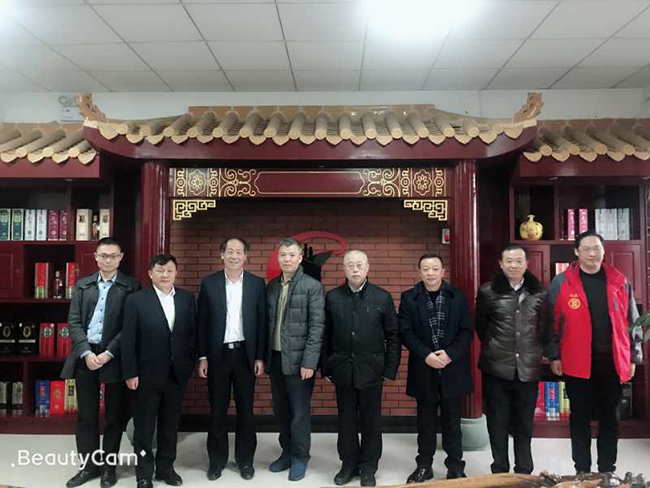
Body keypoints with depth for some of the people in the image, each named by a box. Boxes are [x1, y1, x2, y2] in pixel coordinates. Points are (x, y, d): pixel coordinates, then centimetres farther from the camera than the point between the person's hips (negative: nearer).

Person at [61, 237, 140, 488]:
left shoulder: (131, 287, -3)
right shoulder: (82, 285, 9)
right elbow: (74, 322, 4)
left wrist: (108, 353, -14)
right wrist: (86, 352, -9)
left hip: (115, 356, -3)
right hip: (85, 355, 3)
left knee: (115, 415, 8)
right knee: (86, 414, 11)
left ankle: (109, 466, 24)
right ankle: (89, 465, 26)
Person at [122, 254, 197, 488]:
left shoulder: (187, 298, 2)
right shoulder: (136, 300, -6)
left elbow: (193, 333, 6)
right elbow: (128, 340, -7)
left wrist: (192, 363, 1)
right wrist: (130, 373, -10)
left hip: (177, 373, 3)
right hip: (147, 373, -3)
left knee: (170, 424, 15)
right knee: (144, 427, 9)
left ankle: (165, 467, 31)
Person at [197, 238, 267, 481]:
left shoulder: (257, 283, 1)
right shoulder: (209, 283, 0)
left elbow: (262, 323, 1)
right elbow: (202, 322, 1)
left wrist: (260, 357, -2)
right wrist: (202, 357, -3)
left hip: (245, 354, 0)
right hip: (217, 354, 0)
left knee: (245, 409, 9)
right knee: (217, 409, 9)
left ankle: (245, 459, 23)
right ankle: (217, 459, 24)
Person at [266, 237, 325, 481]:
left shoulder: (313, 286, -8)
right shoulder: (272, 286, 9)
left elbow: (317, 326, -12)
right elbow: (268, 322, 11)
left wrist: (309, 362, -16)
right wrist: (264, 356, 7)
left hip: (298, 359, -5)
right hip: (275, 358, 5)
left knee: (299, 412, 5)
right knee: (280, 410, 16)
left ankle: (300, 458, 22)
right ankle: (287, 452, 33)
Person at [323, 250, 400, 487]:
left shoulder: (383, 297, -2)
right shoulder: (332, 297, 2)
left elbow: (393, 336, 0)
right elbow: (326, 335, 4)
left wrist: (390, 369, -3)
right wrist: (326, 368, 2)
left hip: (371, 369, -1)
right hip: (342, 369, 1)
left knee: (370, 420, 9)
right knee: (346, 420, 11)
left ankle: (368, 467, 25)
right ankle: (349, 463, 28)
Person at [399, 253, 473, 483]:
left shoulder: (458, 296, 2)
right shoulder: (409, 298, 0)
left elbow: (466, 331, -1)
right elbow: (405, 332, -5)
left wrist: (450, 354, -15)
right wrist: (426, 355, -16)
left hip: (452, 368, 0)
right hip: (423, 370, 0)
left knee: (452, 421, 11)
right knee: (426, 422, 11)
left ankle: (455, 467, 24)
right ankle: (424, 466, 24)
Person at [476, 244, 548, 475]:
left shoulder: (539, 293, 3)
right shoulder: (487, 291, -2)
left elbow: (544, 327, 10)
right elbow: (480, 326, 7)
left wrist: (535, 351, 8)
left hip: (528, 368, 2)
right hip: (496, 368, -1)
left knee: (524, 423, 13)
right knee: (498, 423, 7)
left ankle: (524, 471, 28)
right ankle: (500, 471, 22)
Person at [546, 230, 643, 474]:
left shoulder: (620, 282, 4)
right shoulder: (561, 283, -3)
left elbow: (632, 322, 9)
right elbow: (553, 323, -1)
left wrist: (634, 356, 7)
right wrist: (554, 355, -4)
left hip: (612, 361, 2)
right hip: (577, 362, -2)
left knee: (609, 417, 13)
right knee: (580, 418, 9)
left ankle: (607, 471, 26)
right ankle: (582, 471, 21)